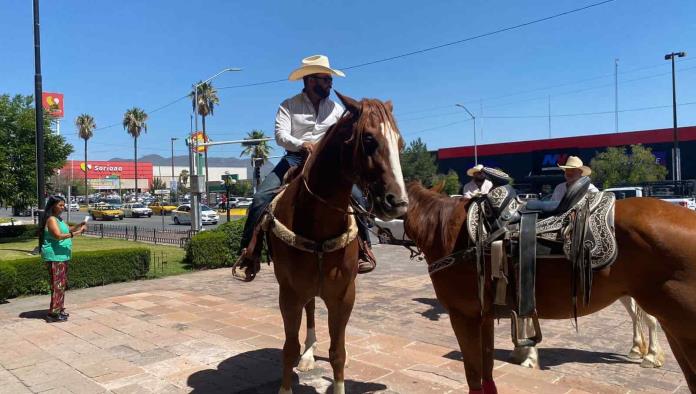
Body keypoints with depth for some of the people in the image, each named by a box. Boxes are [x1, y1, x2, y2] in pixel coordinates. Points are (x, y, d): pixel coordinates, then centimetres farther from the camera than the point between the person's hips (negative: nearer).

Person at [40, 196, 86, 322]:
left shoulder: (58, 219, 15)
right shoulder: (51, 219, -14)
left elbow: (66, 230, 24)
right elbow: (58, 235, -25)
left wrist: (78, 226, 9)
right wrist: (75, 233, -30)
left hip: (62, 256, 10)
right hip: (54, 256, -10)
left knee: (62, 284, 15)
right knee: (57, 285, -9)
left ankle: (59, 309, 24)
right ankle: (53, 313, -5)